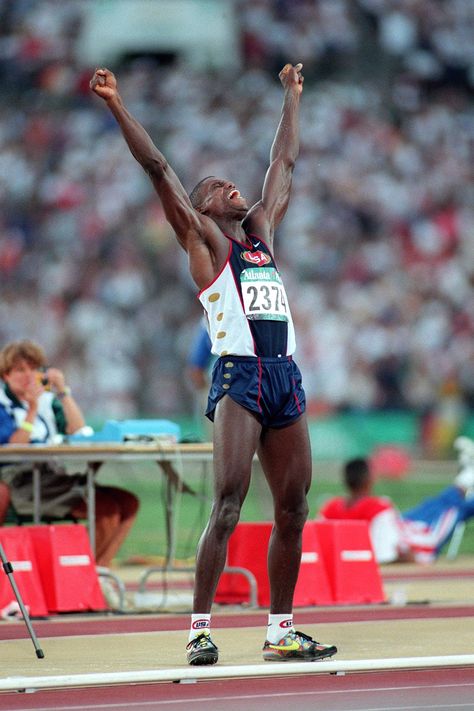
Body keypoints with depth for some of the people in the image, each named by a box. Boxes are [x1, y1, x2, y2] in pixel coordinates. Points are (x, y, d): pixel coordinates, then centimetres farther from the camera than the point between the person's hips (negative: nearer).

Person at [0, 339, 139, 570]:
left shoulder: (48, 400, 17)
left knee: (128, 502, -11)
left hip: (56, 477, 7)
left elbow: (79, 432, 4)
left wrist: (63, 391, 1)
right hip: (23, 482, -7)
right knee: (108, 509, -27)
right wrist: (32, 410, -19)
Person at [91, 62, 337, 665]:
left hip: (285, 378, 6)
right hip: (239, 376, -6)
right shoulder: (201, 237, 8)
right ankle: (200, 630, -15)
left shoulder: (261, 231, 23)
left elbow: (284, 164, 34)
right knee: (228, 504, -14)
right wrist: (117, 106, -5)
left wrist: (292, 97, 41)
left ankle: (280, 632, 12)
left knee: (292, 508, 5)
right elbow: (157, 168, 1)